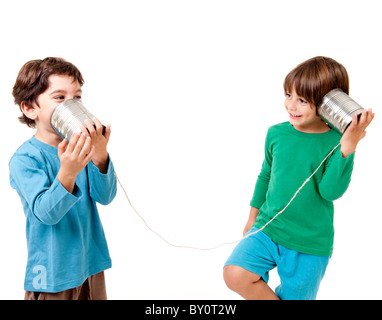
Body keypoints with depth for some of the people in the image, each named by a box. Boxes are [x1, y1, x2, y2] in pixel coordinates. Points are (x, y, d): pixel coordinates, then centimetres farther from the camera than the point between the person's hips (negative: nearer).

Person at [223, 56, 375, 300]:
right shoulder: (277, 133, -2)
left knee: (293, 296, 11)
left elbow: (331, 191, -24)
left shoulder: (336, 143, -13)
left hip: (309, 246, -2)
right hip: (268, 229, 3)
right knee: (235, 275, -18)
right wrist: (253, 217, 20)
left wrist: (347, 148, -33)